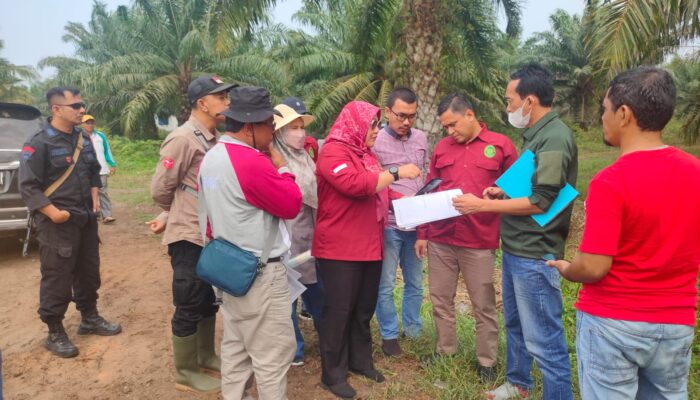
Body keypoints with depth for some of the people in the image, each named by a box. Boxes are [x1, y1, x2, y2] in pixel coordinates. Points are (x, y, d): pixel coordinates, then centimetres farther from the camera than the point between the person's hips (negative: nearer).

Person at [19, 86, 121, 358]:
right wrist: (52, 212, -20)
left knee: (89, 272, 16)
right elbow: (28, 186, -14)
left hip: (86, 219, 7)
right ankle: (54, 334, 16)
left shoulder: (83, 139, 9)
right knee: (57, 279, 1)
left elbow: (94, 171, 21)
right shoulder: (39, 142, -12)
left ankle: (89, 319, 32)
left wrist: (94, 197, 7)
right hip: (57, 224, -7)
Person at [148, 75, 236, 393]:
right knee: (189, 307, 5)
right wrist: (174, 217, 5)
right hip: (189, 238, -8)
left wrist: (171, 219, 11)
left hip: (212, 235, 8)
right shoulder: (183, 138, -17)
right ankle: (186, 374, 21)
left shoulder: (214, 138, 9)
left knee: (209, 301, 20)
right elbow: (160, 189, -13)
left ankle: (206, 356, 37)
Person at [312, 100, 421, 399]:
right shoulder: (333, 152, -12)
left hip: (369, 246, 9)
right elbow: (356, 184, -27)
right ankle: (332, 374, 16)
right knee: (339, 309, 1)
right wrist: (396, 173, -19)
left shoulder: (365, 153, 17)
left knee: (364, 308, 17)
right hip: (340, 249, -8)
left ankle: (360, 361, 33)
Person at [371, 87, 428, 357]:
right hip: (388, 225, -5)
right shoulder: (375, 141, -7)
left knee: (415, 283, 16)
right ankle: (389, 335, 22)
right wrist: (400, 200, -15)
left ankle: (413, 331, 33)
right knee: (386, 286, 5)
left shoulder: (421, 138, 8)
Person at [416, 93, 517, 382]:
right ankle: (445, 351, 29)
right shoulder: (442, 147, 10)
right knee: (440, 299, 12)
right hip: (439, 239, 4)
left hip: (479, 241, -3)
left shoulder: (500, 145, 0)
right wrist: (422, 234, 9)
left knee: (484, 305, 7)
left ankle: (487, 361, 23)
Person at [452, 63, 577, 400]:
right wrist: (504, 192, 7)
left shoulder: (555, 138, -19)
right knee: (514, 323, 23)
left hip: (535, 254, -10)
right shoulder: (537, 134, 12)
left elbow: (540, 202, -23)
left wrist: (482, 205, -18)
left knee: (543, 338, 0)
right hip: (515, 249, 11)